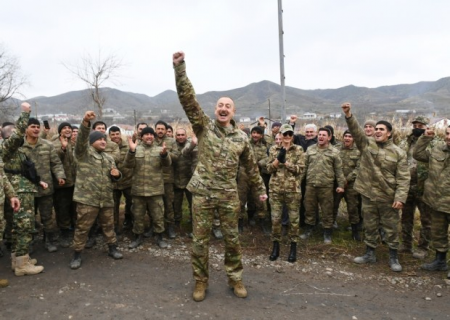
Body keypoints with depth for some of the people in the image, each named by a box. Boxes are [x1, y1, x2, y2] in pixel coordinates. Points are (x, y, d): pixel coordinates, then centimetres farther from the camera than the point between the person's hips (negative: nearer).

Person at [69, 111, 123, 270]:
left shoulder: (109, 158, 16)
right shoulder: (83, 153, -2)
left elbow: (114, 177, 23)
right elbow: (81, 139, -23)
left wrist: (117, 174, -3)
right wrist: (85, 122, -39)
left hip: (106, 199, 5)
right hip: (87, 199, -5)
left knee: (108, 226, 16)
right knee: (82, 228, 2)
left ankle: (112, 249, 32)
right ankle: (77, 255, 16)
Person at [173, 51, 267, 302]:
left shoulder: (241, 137, 5)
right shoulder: (204, 126, -1)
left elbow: (251, 165, 15)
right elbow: (188, 98, -12)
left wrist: (261, 189, 18)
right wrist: (180, 67, -22)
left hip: (229, 195, 2)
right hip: (203, 193, -1)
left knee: (232, 239, 10)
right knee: (200, 240, 6)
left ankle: (235, 279, 29)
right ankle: (201, 281, 24)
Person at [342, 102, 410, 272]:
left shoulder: (398, 153, -5)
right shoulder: (366, 144, 0)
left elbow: (403, 178, -7)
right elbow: (356, 130, -16)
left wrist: (400, 197, -15)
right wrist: (348, 115, -32)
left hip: (388, 197, -2)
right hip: (368, 194, 2)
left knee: (391, 227, 10)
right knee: (370, 226, 14)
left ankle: (393, 257, 26)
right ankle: (370, 254, 29)